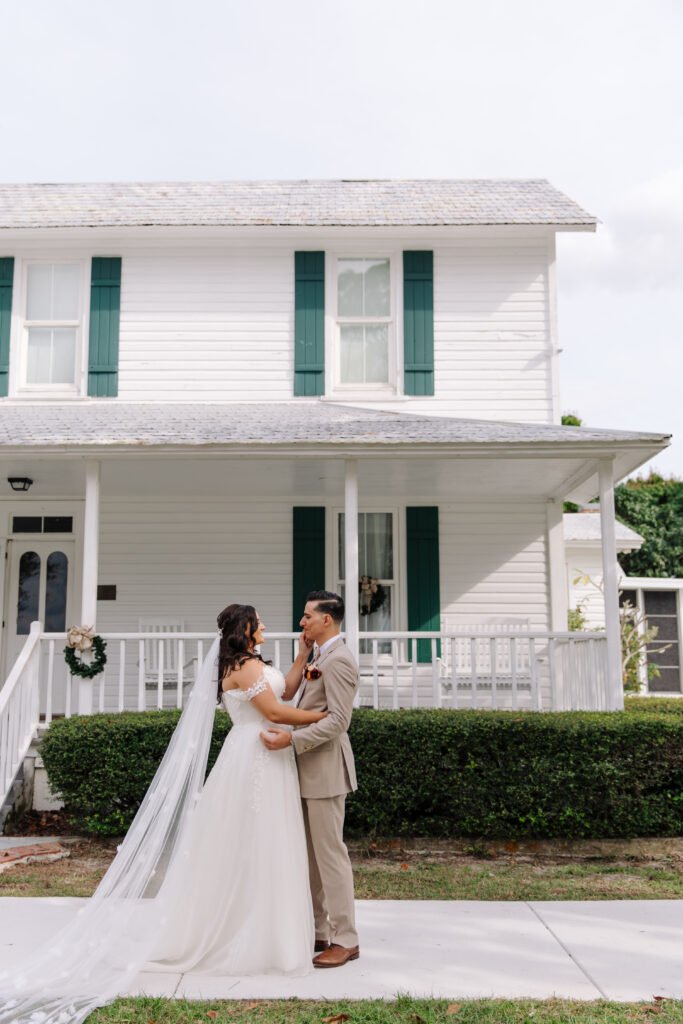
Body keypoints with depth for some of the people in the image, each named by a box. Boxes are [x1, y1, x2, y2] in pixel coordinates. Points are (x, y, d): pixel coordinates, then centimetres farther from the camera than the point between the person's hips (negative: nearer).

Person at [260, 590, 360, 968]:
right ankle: (318, 932, 24)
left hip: (325, 770, -10)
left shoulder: (339, 660, -16)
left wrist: (290, 738, -26)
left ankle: (345, 940, 8)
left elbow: (338, 720, -23)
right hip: (310, 769, 10)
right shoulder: (320, 658, 16)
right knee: (310, 855, 14)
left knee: (330, 853, -3)